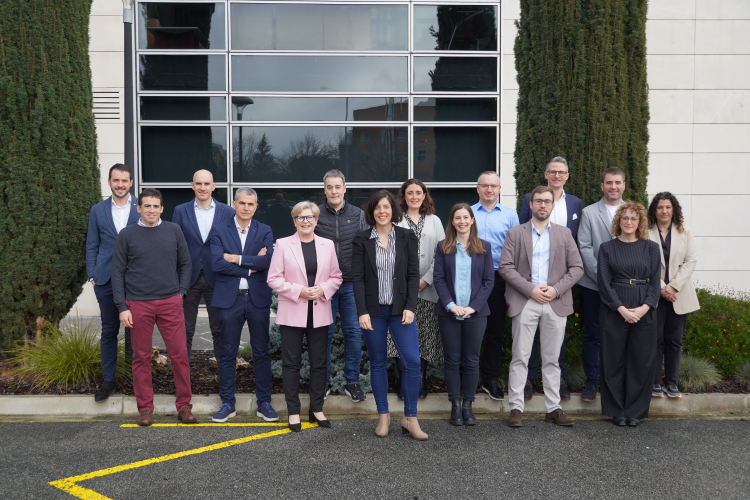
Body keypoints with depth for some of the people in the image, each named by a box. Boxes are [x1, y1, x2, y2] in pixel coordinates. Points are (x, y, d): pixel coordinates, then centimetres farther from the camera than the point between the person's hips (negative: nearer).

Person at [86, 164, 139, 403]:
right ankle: (108, 380, 19)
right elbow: (92, 246, 10)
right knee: (109, 331, 9)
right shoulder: (98, 210, 8)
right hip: (106, 280, 2)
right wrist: (92, 276, 2)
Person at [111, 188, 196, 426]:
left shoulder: (173, 231, 6)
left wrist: (181, 292, 4)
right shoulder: (127, 235, 3)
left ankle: (184, 405, 12)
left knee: (179, 354, -1)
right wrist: (122, 307, -3)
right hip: (138, 304, -1)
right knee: (141, 357, 6)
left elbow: (186, 264, 14)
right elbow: (118, 272, 3)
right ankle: (145, 407, 18)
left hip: (170, 302, 1)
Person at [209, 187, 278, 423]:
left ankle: (264, 403, 17)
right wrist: (251, 267, -12)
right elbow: (217, 263, -11)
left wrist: (237, 258, -12)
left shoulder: (265, 231, 6)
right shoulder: (219, 230, 3)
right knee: (227, 354, 6)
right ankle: (227, 404, 18)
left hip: (258, 299, 1)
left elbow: (267, 261, -11)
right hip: (230, 299, -1)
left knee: (261, 353, 7)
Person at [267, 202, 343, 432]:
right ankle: (293, 411, 15)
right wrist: (298, 291, -15)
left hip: (320, 313, 3)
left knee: (319, 363, 9)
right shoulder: (283, 244, -1)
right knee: (291, 363, 4)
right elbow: (273, 279, -4)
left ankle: (317, 408, 22)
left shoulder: (327, 245, 8)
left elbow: (336, 276, 10)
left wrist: (323, 289, -9)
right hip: (292, 313, -2)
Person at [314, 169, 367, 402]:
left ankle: (352, 382, 17)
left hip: (351, 284, 1)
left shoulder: (358, 214, 6)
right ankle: (323, 382, 19)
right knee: (324, 333, 5)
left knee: (354, 332, 4)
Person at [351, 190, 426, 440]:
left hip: (400, 309, 0)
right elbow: (357, 277, -2)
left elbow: (413, 274, 1)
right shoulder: (361, 240, 2)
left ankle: (410, 418, 5)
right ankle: (383, 416, 20)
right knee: (377, 363, 7)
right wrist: (362, 312, -10)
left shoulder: (407, 237, 4)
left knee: (412, 361, -8)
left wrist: (410, 307, -8)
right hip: (373, 310, 0)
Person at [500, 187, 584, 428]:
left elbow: (577, 267, 7)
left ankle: (553, 408, 16)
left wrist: (556, 289, -8)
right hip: (525, 302, -2)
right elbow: (505, 267, -3)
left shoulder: (564, 234, 11)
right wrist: (530, 289, -12)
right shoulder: (515, 233, 5)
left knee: (552, 359, 8)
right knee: (520, 358, -1)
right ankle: (516, 408, 6)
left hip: (556, 303, 2)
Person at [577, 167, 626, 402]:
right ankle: (592, 381, 13)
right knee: (592, 334, 3)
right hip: (594, 284, -1)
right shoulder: (589, 213, 4)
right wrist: (601, 276, -11)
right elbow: (584, 248, -2)